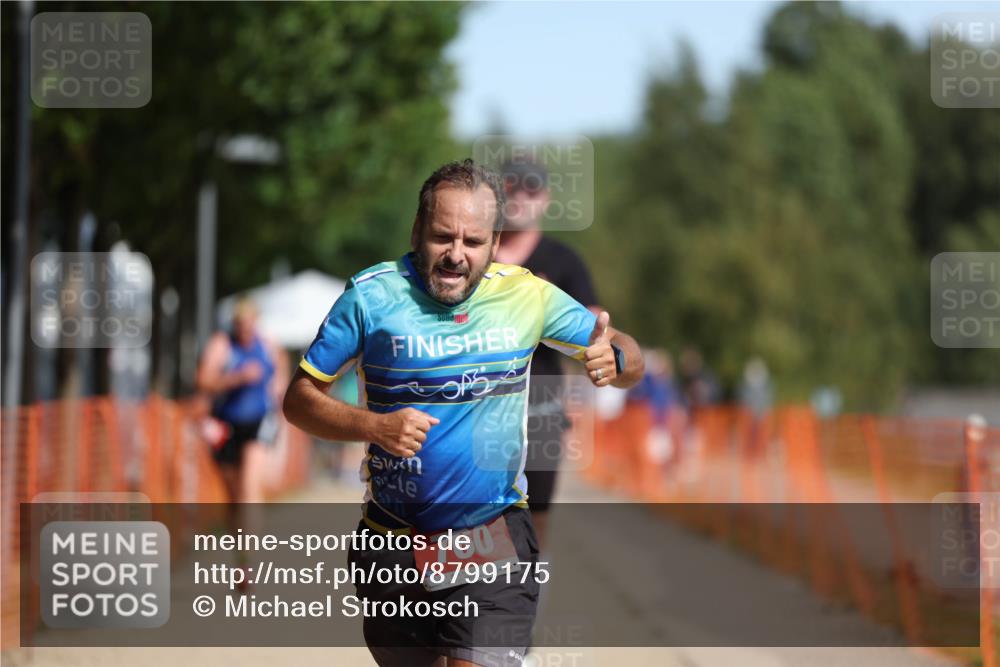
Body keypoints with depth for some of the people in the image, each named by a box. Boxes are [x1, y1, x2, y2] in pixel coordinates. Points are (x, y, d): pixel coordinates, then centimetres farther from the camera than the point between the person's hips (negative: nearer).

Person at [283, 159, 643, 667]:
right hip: (393, 545, 1)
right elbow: (299, 398, -4)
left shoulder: (528, 296, -4)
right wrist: (375, 425, -22)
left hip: (495, 537, -1)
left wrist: (612, 361, -20)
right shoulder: (371, 295, -8)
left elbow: (631, 361, 5)